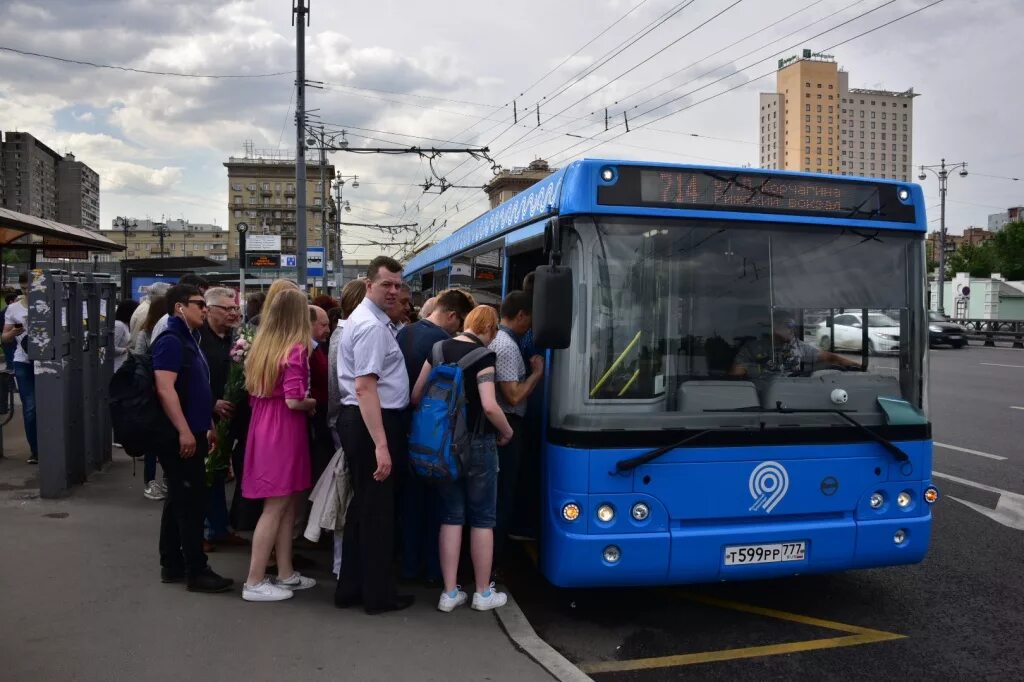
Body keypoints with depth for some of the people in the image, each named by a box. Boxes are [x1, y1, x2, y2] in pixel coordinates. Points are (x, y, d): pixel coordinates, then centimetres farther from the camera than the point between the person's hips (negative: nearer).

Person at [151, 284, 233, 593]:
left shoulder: (189, 339, 17)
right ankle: (196, 571, 1)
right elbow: (165, 389, -22)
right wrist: (184, 431, -25)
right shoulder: (170, 341, -13)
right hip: (179, 436, -10)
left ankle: (172, 564, 23)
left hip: (191, 432, 10)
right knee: (191, 502, -5)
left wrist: (208, 426, 22)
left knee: (179, 500, 14)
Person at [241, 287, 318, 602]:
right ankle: (255, 582, 6)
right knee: (276, 506, 0)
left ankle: (286, 573, 22)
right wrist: (313, 404, -3)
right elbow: (293, 401, -21)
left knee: (289, 502, 15)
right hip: (284, 431, -8)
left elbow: (253, 392, 14)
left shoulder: (262, 344, 9)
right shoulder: (296, 349, -14)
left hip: (263, 428, 8)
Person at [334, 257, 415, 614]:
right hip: (372, 422, -11)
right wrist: (381, 444, -29)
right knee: (377, 509, 1)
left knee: (363, 506, 18)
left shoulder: (369, 319, 16)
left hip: (360, 420, 11)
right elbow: (365, 387, -26)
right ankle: (379, 594, 15)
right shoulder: (372, 326, -18)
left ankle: (350, 588, 29)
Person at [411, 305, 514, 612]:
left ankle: (449, 593, 15)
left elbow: (416, 395, 5)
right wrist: (507, 431, -5)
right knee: (482, 518, 8)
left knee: (451, 516, 13)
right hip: (477, 444, -5)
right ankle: (483, 593, 18)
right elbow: (489, 405, -22)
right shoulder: (483, 355, -13)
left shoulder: (440, 349, 5)